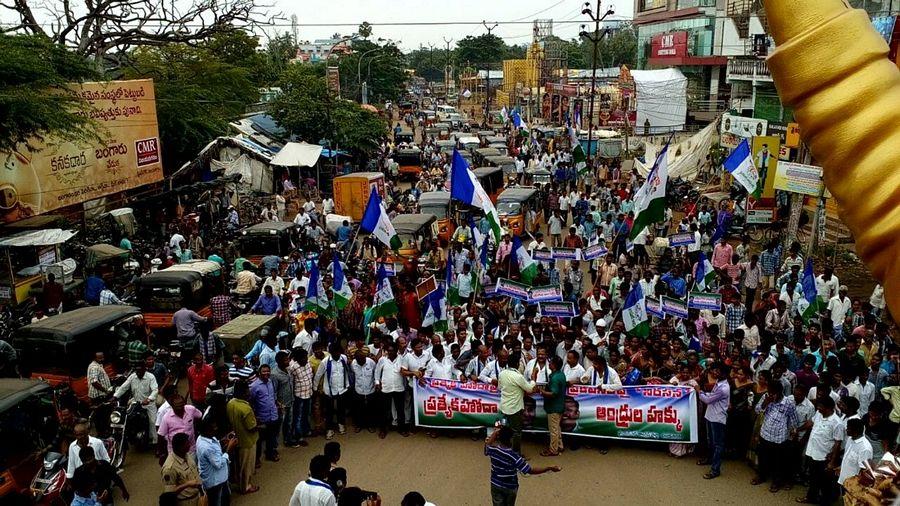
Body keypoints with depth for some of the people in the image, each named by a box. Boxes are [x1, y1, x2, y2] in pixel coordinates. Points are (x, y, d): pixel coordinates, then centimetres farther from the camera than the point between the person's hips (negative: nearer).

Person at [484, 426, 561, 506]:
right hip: (510, 487, -2)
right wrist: (550, 468, -23)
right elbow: (531, 471, -27)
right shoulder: (514, 457, -31)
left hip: (495, 485, 2)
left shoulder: (493, 449, -19)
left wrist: (494, 433, 16)